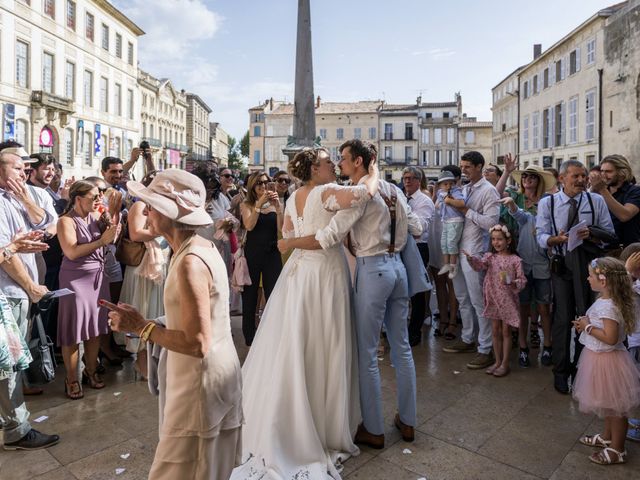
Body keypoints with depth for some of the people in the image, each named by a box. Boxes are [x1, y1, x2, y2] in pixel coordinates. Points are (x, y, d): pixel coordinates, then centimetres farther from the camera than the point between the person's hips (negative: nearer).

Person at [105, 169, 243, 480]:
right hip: (216, 372, 9)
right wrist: (142, 323, 6)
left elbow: (197, 343, -26)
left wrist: (141, 326, -17)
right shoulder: (201, 247, 4)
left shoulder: (190, 263, -25)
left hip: (201, 382, -9)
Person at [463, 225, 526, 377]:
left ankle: (505, 363, 18)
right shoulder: (490, 257, 1)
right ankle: (497, 361, 25)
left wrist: (514, 284, -27)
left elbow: (522, 279, -6)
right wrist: (471, 258, -37)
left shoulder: (515, 260, -7)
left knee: (506, 332, 7)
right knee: (495, 331, 12)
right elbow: (480, 265, -17)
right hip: (493, 300, 3)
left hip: (508, 300, -3)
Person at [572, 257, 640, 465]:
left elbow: (610, 338, -31)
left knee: (615, 407, 8)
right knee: (608, 404, 25)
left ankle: (617, 450, 24)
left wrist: (588, 327, -21)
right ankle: (607, 437, 42)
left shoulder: (608, 306, -28)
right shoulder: (604, 300, 2)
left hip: (606, 359, -10)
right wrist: (585, 323, 2)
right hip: (600, 357, 10)